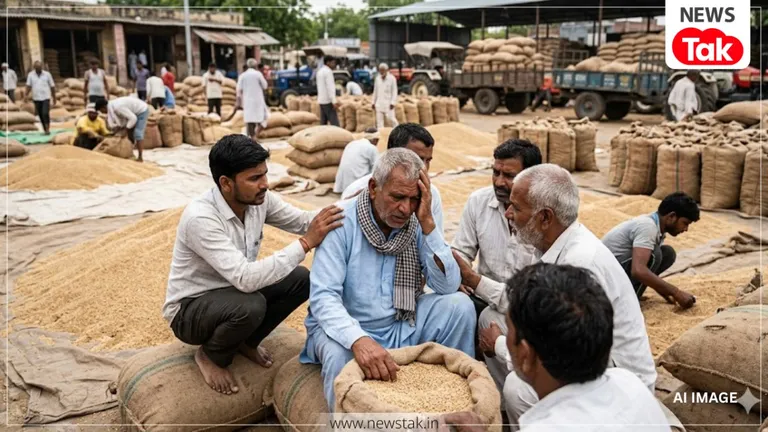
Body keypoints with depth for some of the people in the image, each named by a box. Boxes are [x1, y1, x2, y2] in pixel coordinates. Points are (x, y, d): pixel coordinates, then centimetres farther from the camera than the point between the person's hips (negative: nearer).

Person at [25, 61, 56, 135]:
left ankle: (48, 129, -10)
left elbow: (52, 86, 7)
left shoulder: (47, 74, 2)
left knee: (45, 113, -16)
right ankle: (45, 129, 17)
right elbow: (28, 86, -3)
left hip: (46, 98, -2)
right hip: (36, 98, 2)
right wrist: (27, 95, -16)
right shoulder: (30, 75, 4)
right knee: (40, 115, 7)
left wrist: (54, 98, 8)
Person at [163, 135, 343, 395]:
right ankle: (210, 356, -2)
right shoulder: (200, 218, -33)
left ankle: (245, 342, 11)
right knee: (250, 306, -36)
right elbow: (245, 278, -40)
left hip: (233, 291, 7)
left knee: (301, 279, -10)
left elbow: (302, 221, -3)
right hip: (190, 309, -7)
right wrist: (306, 243, -40)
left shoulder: (259, 199, -12)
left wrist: (343, 211, -23)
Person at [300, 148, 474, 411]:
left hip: (403, 327, 4)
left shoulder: (418, 224, -5)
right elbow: (323, 297, -25)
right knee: (339, 355, -36)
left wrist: (427, 224, -22)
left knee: (459, 305, -15)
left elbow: (448, 287, -13)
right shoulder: (342, 222, -17)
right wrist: (359, 340, -44)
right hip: (347, 328, -4)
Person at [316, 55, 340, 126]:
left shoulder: (320, 71, 17)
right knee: (334, 123, -11)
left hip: (321, 100, 9)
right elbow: (330, 87, -19)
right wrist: (334, 101, -21)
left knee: (323, 123, 9)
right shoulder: (328, 71, -12)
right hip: (328, 101, -9)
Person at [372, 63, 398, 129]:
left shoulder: (392, 78, -2)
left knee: (390, 118, -10)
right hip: (379, 103, 5)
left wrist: (393, 103, -13)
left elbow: (394, 91, -4)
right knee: (379, 119, 1)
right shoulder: (377, 79, 12)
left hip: (388, 103, -4)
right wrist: (373, 102, 14)